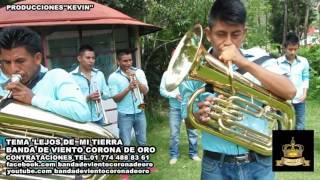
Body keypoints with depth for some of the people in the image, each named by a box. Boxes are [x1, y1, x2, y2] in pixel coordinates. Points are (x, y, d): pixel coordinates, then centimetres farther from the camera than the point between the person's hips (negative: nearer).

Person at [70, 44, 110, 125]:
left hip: (98, 119, 5)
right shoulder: (72, 76, -7)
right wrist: (87, 98, -23)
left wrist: (101, 94, -9)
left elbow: (107, 94, 12)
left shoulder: (99, 74, 9)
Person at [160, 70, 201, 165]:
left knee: (192, 131, 8)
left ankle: (193, 153, 23)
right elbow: (162, 90, -1)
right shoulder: (167, 74, 1)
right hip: (175, 108, 0)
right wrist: (175, 95, -14)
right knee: (174, 133, 4)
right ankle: (174, 155, 18)